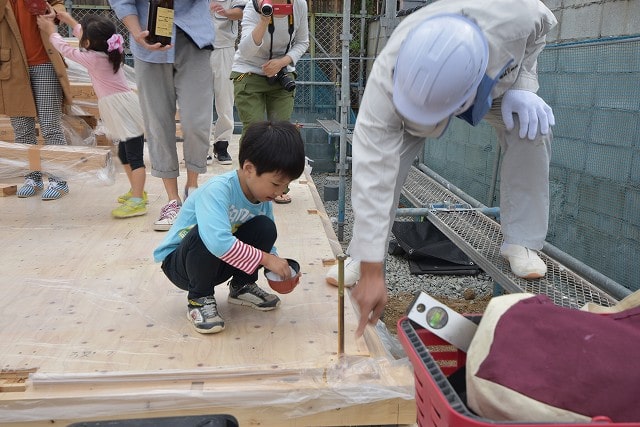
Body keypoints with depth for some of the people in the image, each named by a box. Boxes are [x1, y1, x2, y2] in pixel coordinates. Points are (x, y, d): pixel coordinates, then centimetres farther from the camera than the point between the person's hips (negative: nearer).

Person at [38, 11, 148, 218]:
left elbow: (67, 50, 4)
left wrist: (51, 31, 21)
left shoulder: (93, 59, -12)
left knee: (134, 157, -11)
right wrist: (70, 21, 42)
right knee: (124, 154, 20)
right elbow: (89, 38, 32)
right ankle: (136, 191, 31)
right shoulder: (109, 50, 11)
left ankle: (138, 201, -12)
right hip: (123, 110, 10)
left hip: (124, 111, -10)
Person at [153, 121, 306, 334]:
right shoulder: (218, 189, -32)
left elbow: (266, 243, 3)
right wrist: (265, 258, -37)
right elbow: (218, 242, -47)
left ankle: (241, 286, 7)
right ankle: (199, 298, -11)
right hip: (179, 262, -5)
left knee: (265, 228, -17)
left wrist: (278, 268, -17)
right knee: (205, 235, -39)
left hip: (218, 265, 6)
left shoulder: (264, 200, -8)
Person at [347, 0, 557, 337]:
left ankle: (521, 243, -6)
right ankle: (359, 254, -7)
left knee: (531, 130, -22)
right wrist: (370, 272, -46)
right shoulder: (387, 76, -46)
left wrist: (520, 85, -29)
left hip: (499, 82, 2)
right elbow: (374, 173, -47)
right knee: (382, 157, -23)